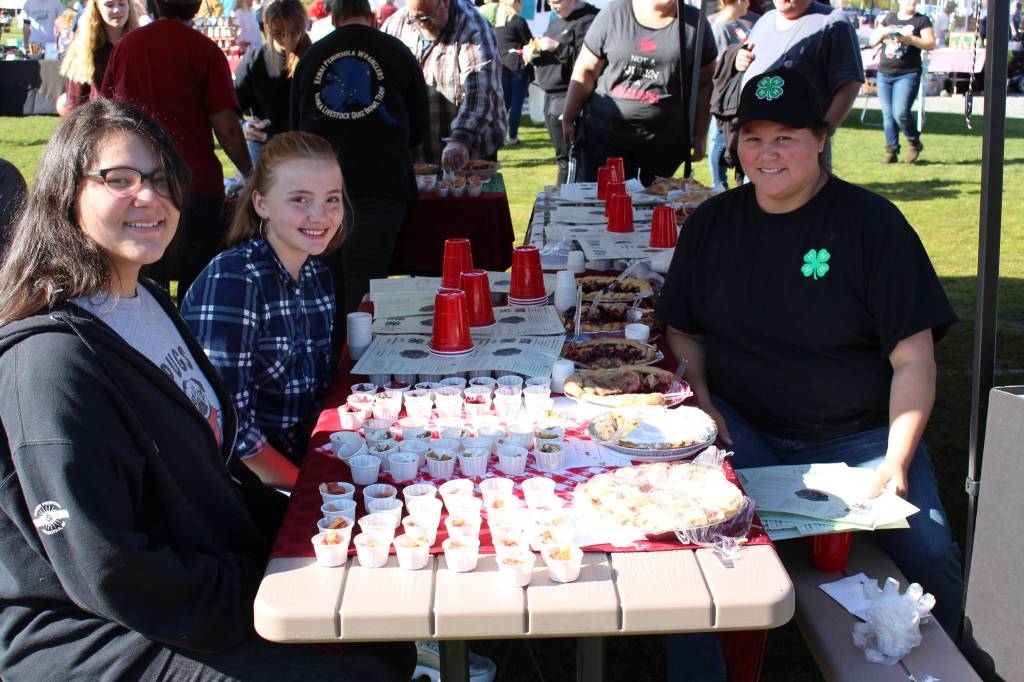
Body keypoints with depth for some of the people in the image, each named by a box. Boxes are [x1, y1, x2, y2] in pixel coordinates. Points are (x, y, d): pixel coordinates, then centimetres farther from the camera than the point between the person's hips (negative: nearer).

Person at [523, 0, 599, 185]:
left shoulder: (586, 20, -10)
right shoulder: (556, 22, 19)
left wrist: (557, 47, -21)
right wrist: (534, 56, 7)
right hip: (551, 96, 9)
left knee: (566, 158, -7)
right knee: (562, 157, 12)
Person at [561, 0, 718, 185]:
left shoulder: (695, 24, 4)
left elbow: (705, 83, 6)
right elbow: (585, 71, 5)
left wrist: (700, 136, 3)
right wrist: (568, 119, 3)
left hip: (665, 142, 0)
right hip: (605, 136, 0)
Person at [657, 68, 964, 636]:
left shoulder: (871, 222, -4)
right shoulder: (711, 223, 8)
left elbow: (913, 359, -6)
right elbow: (684, 331, 18)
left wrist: (896, 460, -17)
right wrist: (701, 399, 0)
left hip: (859, 436, -2)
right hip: (742, 428, 2)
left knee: (928, 557, -22)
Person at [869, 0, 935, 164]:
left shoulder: (922, 20, 5)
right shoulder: (889, 18, 16)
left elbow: (931, 44, -7)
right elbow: (872, 41, 16)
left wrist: (909, 38, -19)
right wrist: (882, 33, -5)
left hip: (908, 75, -4)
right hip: (884, 74, 4)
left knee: (900, 113, -16)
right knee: (888, 114, 3)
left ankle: (915, 143, 7)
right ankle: (891, 151, 11)